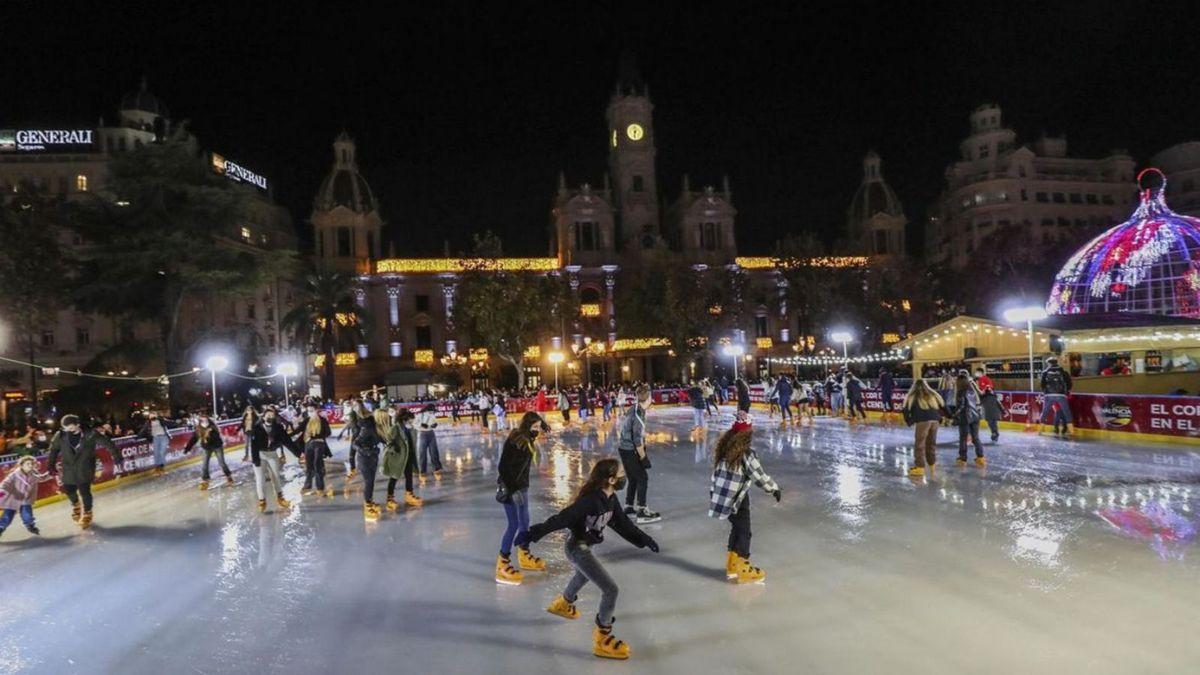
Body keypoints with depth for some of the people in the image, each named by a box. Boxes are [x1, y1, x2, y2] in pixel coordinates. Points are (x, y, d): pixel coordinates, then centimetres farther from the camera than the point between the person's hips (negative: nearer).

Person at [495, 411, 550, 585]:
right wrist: (509, 487, -23)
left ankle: (524, 556, 36)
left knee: (524, 521, 18)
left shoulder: (525, 439, 6)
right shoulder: (513, 440, -20)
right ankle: (502, 566, 1)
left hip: (522, 485, 9)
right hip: (510, 487, -9)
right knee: (514, 524, -7)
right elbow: (504, 466, -22)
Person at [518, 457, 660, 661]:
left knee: (583, 576, 38)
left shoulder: (611, 499, -7)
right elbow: (561, 519, -33)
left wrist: (644, 539, 5)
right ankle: (602, 639, 6)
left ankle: (563, 603, 66)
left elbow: (622, 523, 6)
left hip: (585, 546, 9)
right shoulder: (590, 501, -34)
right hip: (578, 548, -9)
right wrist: (533, 534, -30)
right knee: (610, 589, -9)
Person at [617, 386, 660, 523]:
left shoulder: (635, 410, 6)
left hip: (625, 449, 9)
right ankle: (642, 513, -3)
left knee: (633, 478, 19)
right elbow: (637, 439, -22)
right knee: (643, 478, -4)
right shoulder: (638, 414, -22)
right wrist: (643, 457, -15)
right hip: (630, 450, -9)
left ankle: (628, 507, 29)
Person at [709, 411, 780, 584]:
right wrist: (774, 489, -2)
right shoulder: (746, 453, -19)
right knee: (744, 531, 7)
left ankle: (732, 563, 31)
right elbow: (758, 474, -14)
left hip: (721, 496, 7)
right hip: (737, 497, -7)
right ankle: (742, 569, 13)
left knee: (736, 527, 22)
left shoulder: (725, 447, 2)